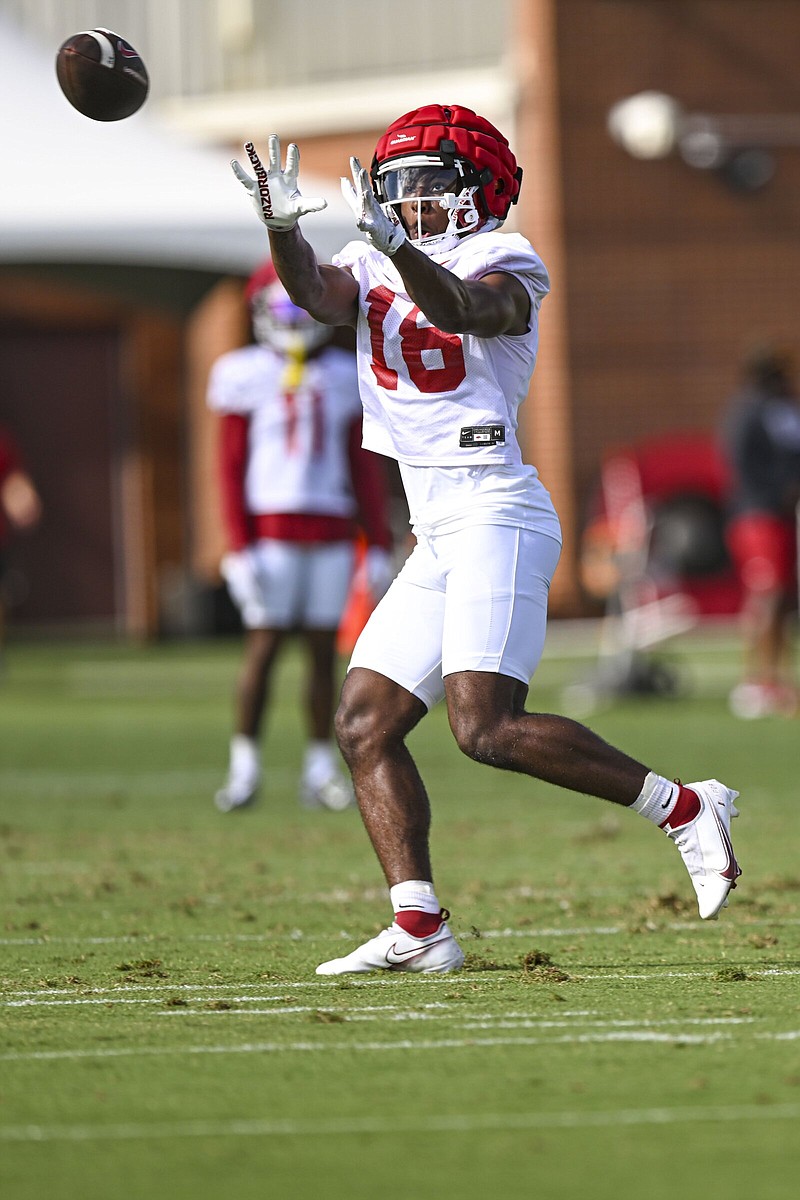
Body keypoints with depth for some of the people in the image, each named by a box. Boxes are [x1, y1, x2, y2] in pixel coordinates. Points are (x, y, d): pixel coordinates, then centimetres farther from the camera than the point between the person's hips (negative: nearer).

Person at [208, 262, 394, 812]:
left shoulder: (345, 376, 10)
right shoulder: (246, 375, 1)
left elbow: (366, 468, 13)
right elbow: (232, 467, -1)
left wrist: (379, 545, 9)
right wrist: (237, 547, -8)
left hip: (331, 529, 3)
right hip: (272, 531, -3)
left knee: (324, 649, 3)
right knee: (264, 646, -5)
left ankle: (321, 770, 8)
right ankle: (245, 767, 1)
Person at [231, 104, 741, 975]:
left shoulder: (503, 262, -4)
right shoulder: (373, 266, 14)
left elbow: (460, 309, -27)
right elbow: (317, 292, -8)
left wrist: (397, 246, -44)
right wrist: (283, 227, -28)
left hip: (494, 513, -8)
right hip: (438, 537, 8)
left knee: (486, 726, -20)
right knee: (364, 724, 3)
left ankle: (683, 810, -10)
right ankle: (418, 929, 2)